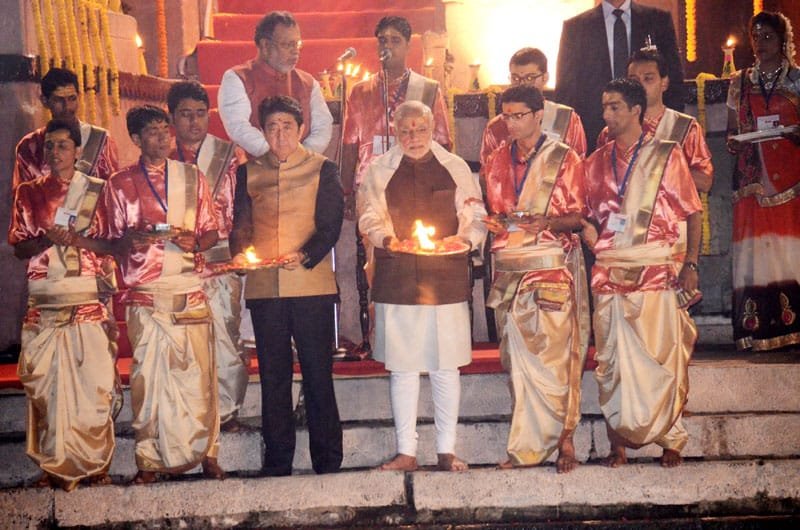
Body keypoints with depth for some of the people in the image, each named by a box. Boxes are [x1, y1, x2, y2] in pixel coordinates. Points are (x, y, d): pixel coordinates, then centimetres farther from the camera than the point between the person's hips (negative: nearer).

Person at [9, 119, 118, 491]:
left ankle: (95, 464, 3)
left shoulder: (97, 191, 6)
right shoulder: (28, 193, 13)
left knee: (93, 381, -4)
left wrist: (75, 239, -13)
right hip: (44, 302, 2)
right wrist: (46, 240, -10)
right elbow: (18, 247, 9)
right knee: (44, 383, -1)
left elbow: (112, 243, 2)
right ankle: (54, 465, 6)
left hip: (88, 299, -2)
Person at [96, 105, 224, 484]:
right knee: (147, 375, -3)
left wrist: (196, 241, -8)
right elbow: (109, 240, 10)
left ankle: (206, 453, 7)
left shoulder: (192, 177, 13)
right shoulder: (119, 184, 8)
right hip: (145, 294, -1)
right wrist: (129, 242, -13)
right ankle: (149, 459, 4)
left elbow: (211, 231, 14)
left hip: (189, 291, 1)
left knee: (198, 372, -2)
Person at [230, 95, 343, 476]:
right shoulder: (248, 173, 14)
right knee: (272, 377, 6)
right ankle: (276, 465, 13)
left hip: (312, 285, -3)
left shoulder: (322, 169, 6)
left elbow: (331, 225, -2)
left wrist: (304, 256, -19)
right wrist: (239, 255, -8)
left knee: (318, 374, -2)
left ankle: (328, 462, 5)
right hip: (263, 288, 3)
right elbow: (240, 226, 13)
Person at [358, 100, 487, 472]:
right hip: (397, 281, 0)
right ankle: (406, 452, 9)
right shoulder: (379, 171, 10)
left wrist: (466, 239, -10)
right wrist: (386, 239, -14)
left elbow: (475, 217, 10)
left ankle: (447, 451, 10)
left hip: (446, 279, 0)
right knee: (401, 367, 2)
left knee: (445, 367, 1)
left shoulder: (455, 169, 11)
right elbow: (369, 218, 6)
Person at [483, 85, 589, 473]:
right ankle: (528, 446, 9)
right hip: (509, 269, 5)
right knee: (516, 358, 3)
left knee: (554, 354, -8)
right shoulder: (498, 160, 14)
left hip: (552, 268, -5)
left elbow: (577, 217, -1)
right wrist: (492, 222, -1)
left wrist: (545, 223, -20)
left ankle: (563, 438, 0)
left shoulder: (563, 158, 0)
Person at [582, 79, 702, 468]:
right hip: (610, 272, 3)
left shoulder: (666, 155, 3)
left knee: (663, 358, -2)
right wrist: (588, 231, -1)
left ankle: (670, 440, 9)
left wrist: (690, 265, -7)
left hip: (657, 271, -3)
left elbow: (693, 213, 2)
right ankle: (619, 440, 11)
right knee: (612, 361, 2)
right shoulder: (597, 162, 14)